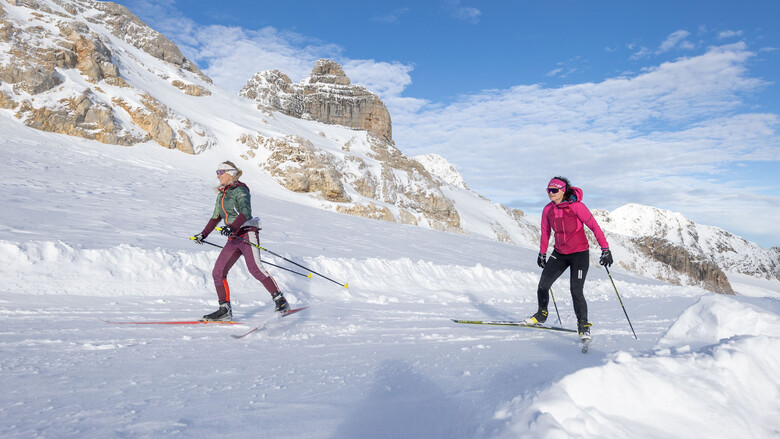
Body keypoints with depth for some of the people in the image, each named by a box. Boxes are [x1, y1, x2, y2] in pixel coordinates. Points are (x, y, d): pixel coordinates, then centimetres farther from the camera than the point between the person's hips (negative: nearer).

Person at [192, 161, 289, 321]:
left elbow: (245, 212, -21)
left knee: (255, 269, -22)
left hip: (247, 233, -8)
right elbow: (216, 217, 30)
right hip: (234, 238, 8)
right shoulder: (222, 193, 20)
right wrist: (203, 234, 29)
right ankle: (225, 310, 5)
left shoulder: (240, 190, -4)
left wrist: (232, 226, -36)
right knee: (218, 273, 0)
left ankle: (280, 301, -15)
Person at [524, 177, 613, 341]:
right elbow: (545, 232, 13)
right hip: (559, 254, 5)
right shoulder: (548, 210, -1)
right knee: (543, 285, 3)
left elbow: (594, 226, -15)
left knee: (576, 291, -13)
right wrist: (542, 253, 19)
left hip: (579, 254, -5)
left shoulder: (576, 206, -18)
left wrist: (605, 249, -18)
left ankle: (584, 326, 6)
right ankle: (541, 315, 28)